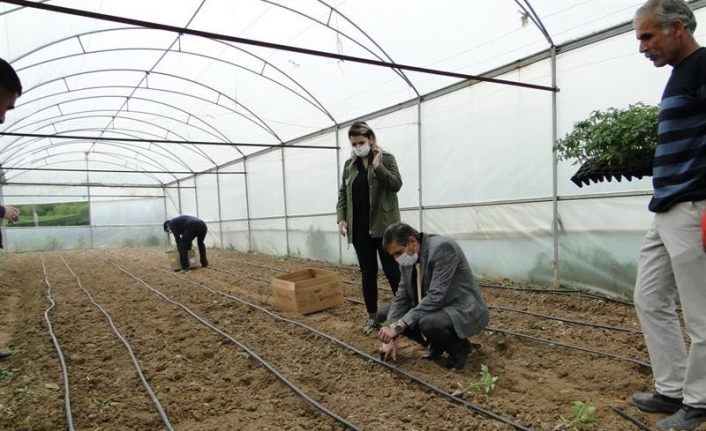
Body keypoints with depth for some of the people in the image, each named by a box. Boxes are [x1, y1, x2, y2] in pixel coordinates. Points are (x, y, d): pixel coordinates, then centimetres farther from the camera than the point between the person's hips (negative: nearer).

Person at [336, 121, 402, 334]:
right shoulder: (349, 164, 12)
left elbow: (396, 184, -10)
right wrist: (341, 218, 1)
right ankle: (373, 316, 18)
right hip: (359, 227, 4)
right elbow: (343, 193, 13)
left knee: (392, 271, 0)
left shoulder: (386, 158, 0)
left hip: (384, 225, -4)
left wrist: (378, 166, -19)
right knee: (367, 273, 8)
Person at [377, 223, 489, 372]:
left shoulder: (443, 247, -25)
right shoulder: (408, 258, -1)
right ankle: (438, 346, 12)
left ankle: (459, 346, -4)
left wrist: (399, 325, -31)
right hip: (437, 309, 8)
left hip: (464, 312, -8)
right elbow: (402, 298, 2)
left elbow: (435, 297, -31)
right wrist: (391, 337, -7)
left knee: (428, 323, -35)